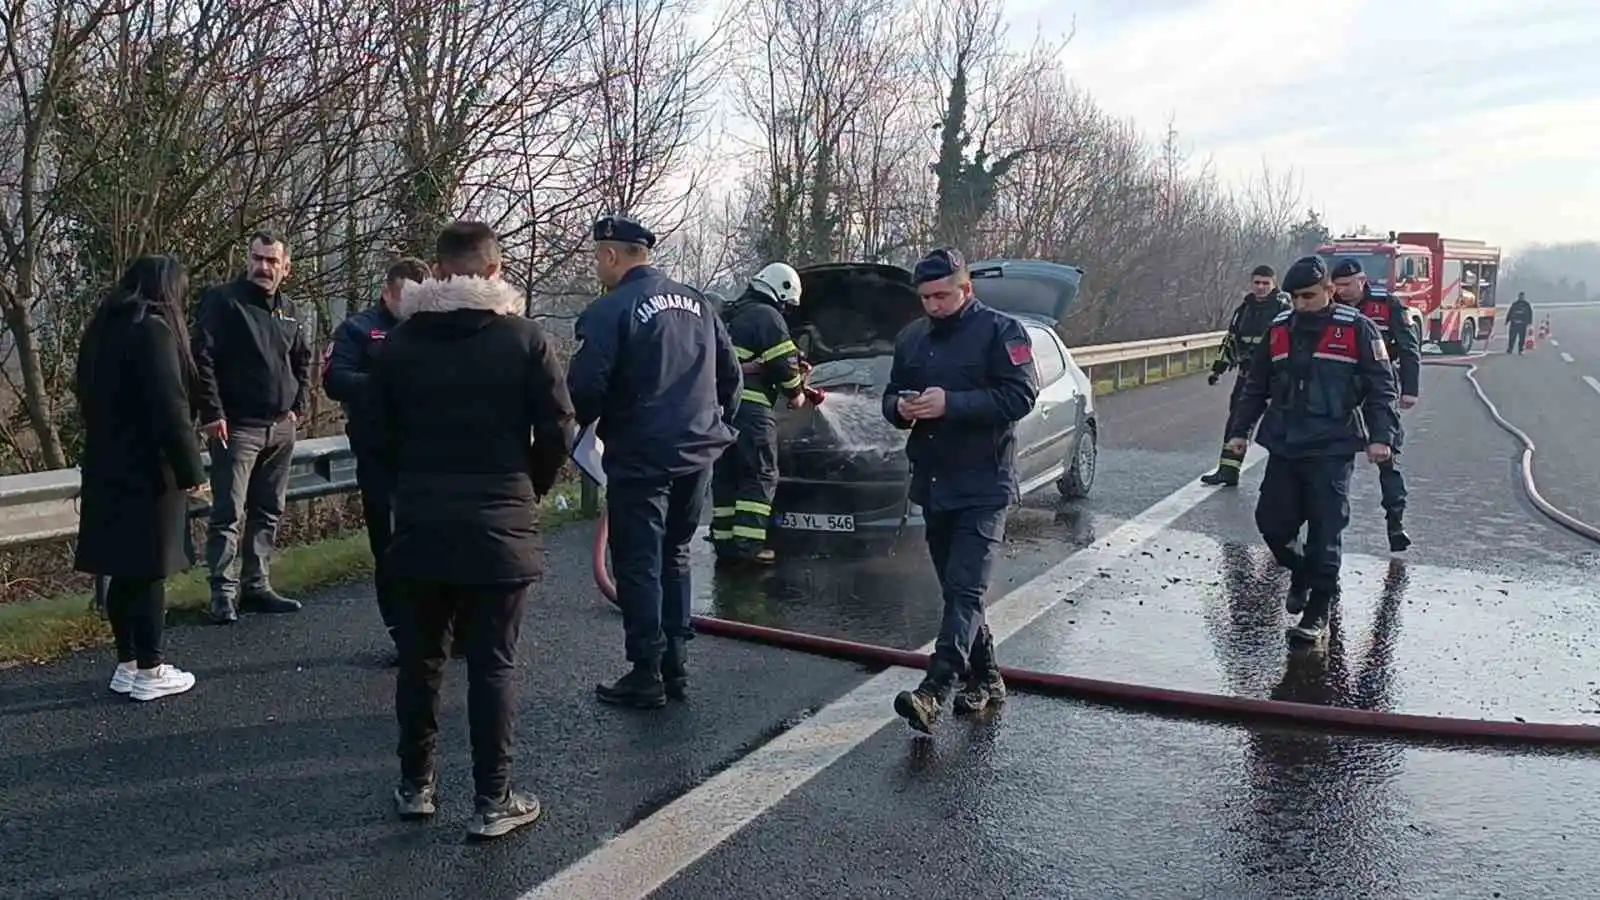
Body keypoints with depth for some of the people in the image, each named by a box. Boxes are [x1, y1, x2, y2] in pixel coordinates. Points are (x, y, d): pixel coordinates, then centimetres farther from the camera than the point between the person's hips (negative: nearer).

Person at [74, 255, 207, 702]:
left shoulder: (103, 329, 13)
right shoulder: (153, 330, -14)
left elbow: (91, 397, 18)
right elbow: (169, 408, -20)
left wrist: (107, 445, 22)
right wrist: (191, 468, -15)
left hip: (108, 465, 8)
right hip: (147, 469, -8)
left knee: (124, 570, 13)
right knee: (148, 570, -1)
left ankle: (127, 664, 20)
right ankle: (149, 671, 5)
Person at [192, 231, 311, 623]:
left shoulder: (289, 310, 13)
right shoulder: (222, 300, -6)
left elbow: (303, 360, 24)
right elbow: (202, 358, -12)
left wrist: (298, 407, 13)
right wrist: (212, 414, -17)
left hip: (281, 428, 7)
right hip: (237, 426, -6)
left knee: (268, 514, 11)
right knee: (227, 513, -6)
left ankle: (257, 586, 20)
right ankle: (223, 592, -1)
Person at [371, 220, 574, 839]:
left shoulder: (399, 341, 3)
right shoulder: (522, 336, -5)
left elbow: (382, 436, 6)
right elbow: (557, 432, -6)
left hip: (419, 522, 3)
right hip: (499, 526, -3)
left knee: (420, 658, 14)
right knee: (493, 664, 2)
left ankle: (416, 786, 24)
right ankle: (492, 802, 6)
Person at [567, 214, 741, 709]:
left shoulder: (610, 312, -12)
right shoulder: (697, 303, 10)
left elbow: (586, 387, -17)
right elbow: (731, 374, 14)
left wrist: (574, 430, 2)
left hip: (641, 458, -7)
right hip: (697, 454, 7)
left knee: (639, 565, 2)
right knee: (674, 559, 18)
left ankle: (647, 675, 6)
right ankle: (675, 666, 22)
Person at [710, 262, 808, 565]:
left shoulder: (728, 316, 23)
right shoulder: (768, 317, -5)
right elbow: (784, 363, -10)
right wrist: (796, 394, 7)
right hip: (749, 407, -9)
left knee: (724, 477, 12)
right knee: (760, 477, -4)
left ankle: (724, 541, 13)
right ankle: (748, 545, -9)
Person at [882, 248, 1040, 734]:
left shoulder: (1000, 330, -5)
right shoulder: (912, 338, 14)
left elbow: (1021, 395, -15)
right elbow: (890, 397, 21)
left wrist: (950, 403, -22)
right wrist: (900, 408, -4)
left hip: (983, 487, -7)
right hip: (932, 485, 7)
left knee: (965, 589, -14)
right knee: (956, 589, 13)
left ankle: (934, 691, -22)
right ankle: (985, 678, 26)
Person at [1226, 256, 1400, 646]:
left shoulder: (1357, 329, -3)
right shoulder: (1279, 329, 10)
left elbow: (1381, 386, -2)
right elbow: (1256, 386, 18)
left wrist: (1379, 437, -11)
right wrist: (1240, 430, 15)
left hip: (1331, 451, -5)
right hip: (1283, 448, 5)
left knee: (1325, 532, -4)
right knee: (1271, 522, 4)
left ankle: (1319, 610, 6)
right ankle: (1301, 575, 31)